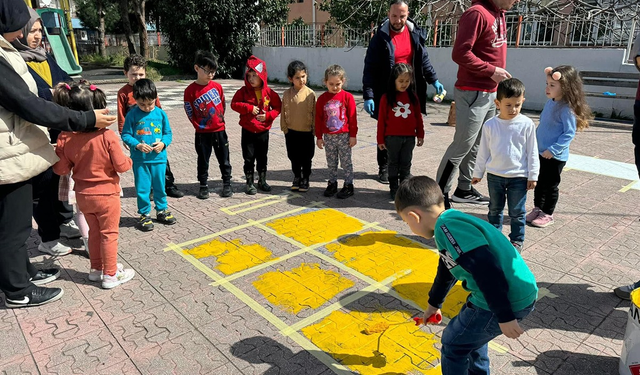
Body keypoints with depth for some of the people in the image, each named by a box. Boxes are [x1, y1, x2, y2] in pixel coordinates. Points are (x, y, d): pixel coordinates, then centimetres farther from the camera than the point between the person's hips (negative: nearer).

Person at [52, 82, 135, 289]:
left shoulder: (65, 138, -10)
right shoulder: (108, 136, -22)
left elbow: (61, 169, -5)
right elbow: (121, 166, -16)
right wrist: (129, 161, 5)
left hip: (83, 195, 5)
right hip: (106, 194, -5)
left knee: (94, 231, 22)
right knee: (109, 234, 9)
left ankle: (96, 268, 36)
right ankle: (110, 274, 19)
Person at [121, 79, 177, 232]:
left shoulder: (161, 113, 0)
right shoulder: (132, 114, -6)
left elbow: (168, 133, 7)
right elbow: (125, 134, -3)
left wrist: (163, 143, -12)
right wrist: (137, 145, -18)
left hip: (159, 157, 2)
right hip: (140, 159, -2)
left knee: (160, 186, 14)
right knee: (142, 188, 5)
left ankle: (161, 210, 31)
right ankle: (144, 215, 20)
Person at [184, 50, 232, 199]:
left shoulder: (217, 86, -1)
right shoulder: (190, 90, -10)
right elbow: (190, 113, -4)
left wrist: (220, 119, 10)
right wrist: (199, 126, -1)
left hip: (219, 130, 2)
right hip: (202, 133, -2)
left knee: (224, 159, 10)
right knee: (203, 160, 10)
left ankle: (227, 184, 23)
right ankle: (203, 186, 21)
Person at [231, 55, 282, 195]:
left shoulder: (269, 92, -2)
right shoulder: (244, 91, -4)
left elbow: (278, 107, 3)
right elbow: (234, 104, -7)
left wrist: (268, 115, -13)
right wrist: (249, 108, -18)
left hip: (263, 131, 1)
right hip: (248, 131, -1)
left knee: (262, 158, 13)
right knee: (249, 158, 4)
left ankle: (262, 181, 28)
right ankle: (249, 183, 16)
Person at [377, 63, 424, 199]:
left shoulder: (412, 97, 3)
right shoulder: (386, 98, -6)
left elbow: (418, 117, 9)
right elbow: (381, 119, -4)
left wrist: (420, 135, 8)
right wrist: (380, 139, -4)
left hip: (409, 137, 3)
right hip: (392, 137, -2)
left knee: (406, 164, 11)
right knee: (393, 163, 10)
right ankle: (394, 189, 19)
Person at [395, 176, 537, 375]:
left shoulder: (447, 226, -21)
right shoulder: (453, 222, 13)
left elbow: (486, 271, -28)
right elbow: (447, 269, 29)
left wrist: (504, 317, -22)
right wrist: (434, 304, 42)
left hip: (508, 301, -10)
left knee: (453, 343, 10)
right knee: (471, 332, 31)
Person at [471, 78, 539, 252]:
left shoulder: (527, 124, -7)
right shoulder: (490, 125, -4)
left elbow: (532, 152, -2)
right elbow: (483, 151, 4)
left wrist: (533, 175, -2)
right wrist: (478, 173, 8)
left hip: (519, 176, -2)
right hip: (494, 175, 2)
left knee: (517, 212, 8)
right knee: (495, 209, 15)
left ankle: (517, 240, 24)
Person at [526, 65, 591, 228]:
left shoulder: (567, 109, -20)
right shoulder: (550, 103, 4)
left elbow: (569, 133, -21)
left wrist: (553, 149, -26)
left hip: (555, 156, -7)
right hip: (541, 152, 8)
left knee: (550, 185, 6)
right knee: (539, 182, 18)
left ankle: (547, 214, 21)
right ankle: (537, 208, 32)